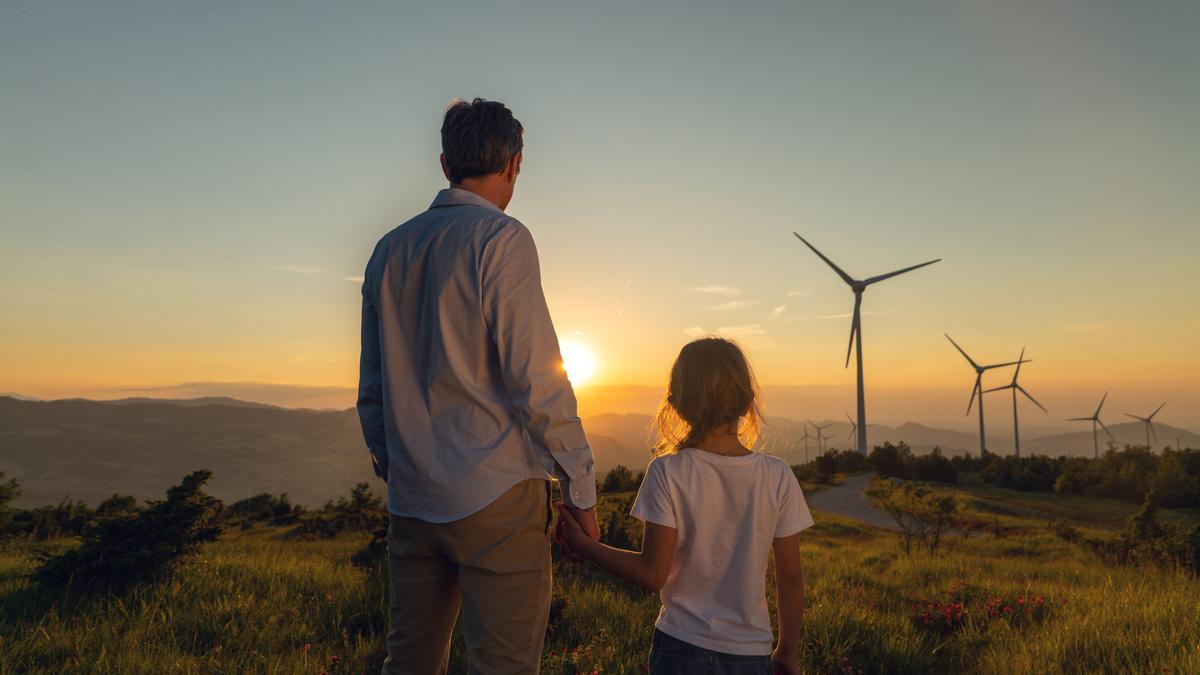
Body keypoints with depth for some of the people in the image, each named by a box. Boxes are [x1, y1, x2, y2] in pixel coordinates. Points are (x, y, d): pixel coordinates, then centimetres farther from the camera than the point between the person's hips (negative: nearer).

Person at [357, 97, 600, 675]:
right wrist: (581, 487, -6)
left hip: (410, 501, 7)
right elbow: (536, 378, -14)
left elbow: (372, 391, 14)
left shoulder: (389, 250, 11)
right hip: (496, 497, -6)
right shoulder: (501, 239, -9)